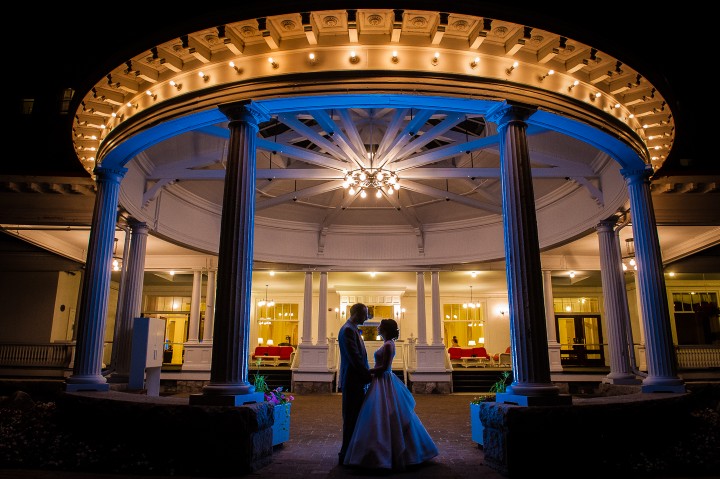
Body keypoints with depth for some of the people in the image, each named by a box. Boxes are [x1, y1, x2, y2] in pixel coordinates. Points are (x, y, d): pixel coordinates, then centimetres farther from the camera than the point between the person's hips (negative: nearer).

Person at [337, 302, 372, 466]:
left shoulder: (353, 329, 16)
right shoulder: (348, 330, -16)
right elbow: (354, 357, -22)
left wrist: (368, 374, 13)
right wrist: (369, 375, -16)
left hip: (357, 380, 10)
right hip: (352, 381, -10)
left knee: (356, 418, 15)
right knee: (351, 419, -2)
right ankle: (346, 455, 7)